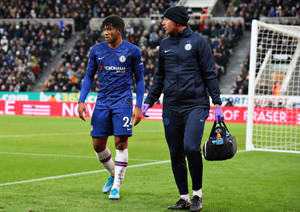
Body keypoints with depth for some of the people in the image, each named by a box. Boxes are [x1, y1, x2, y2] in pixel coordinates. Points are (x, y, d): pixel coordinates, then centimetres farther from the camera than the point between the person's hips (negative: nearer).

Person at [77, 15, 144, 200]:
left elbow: (139, 80, 4)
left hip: (122, 101, -4)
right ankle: (113, 174, 29)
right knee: (98, 144, 3)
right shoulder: (97, 50, 6)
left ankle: (116, 187, -3)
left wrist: (139, 107, -2)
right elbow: (89, 76, 14)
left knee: (121, 142, -10)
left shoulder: (132, 51, -2)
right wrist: (82, 101, 4)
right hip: (102, 101, 4)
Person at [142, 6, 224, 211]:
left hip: (196, 105, -5)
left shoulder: (198, 41, 0)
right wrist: (148, 102, 16)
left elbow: (210, 74, -1)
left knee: (191, 148, -18)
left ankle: (198, 194, -1)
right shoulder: (165, 45, 15)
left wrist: (217, 103, -7)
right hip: (171, 108, 5)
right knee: (176, 155, 4)